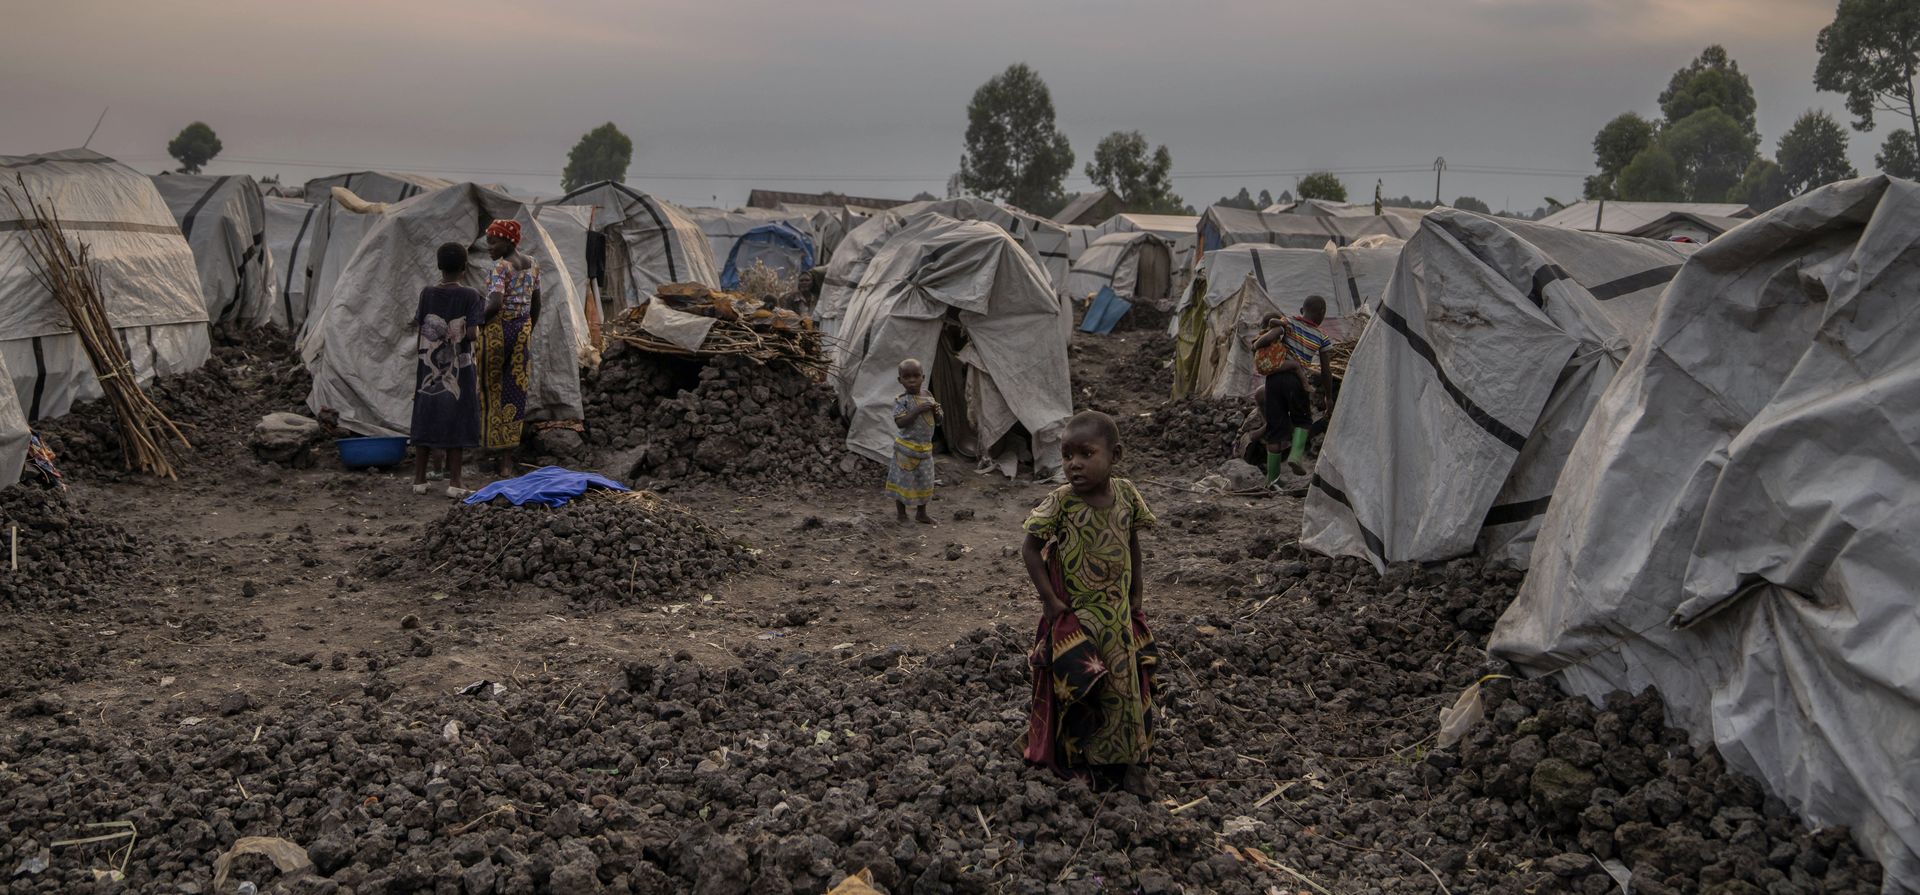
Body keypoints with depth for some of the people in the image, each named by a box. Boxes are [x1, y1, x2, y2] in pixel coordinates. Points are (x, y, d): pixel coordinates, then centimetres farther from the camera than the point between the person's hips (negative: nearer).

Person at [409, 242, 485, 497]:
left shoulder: (427, 294, 0)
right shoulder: (469, 296, -8)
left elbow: (419, 330, 1)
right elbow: (471, 334, -14)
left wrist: (418, 364, 12)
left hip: (428, 369, 3)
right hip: (458, 369, -3)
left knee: (425, 419, 9)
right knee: (455, 421, 1)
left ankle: (419, 479, 13)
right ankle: (454, 482, 0)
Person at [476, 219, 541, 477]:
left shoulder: (501, 268, -15)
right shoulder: (532, 265, 8)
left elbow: (494, 305, -26)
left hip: (497, 330, -6)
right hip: (522, 330, 6)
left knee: (490, 388, 11)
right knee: (514, 391, 5)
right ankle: (507, 460, 5)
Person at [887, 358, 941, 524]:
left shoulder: (927, 396, 4)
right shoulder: (901, 400, -13)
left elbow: (938, 420, 11)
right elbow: (900, 422, -23)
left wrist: (936, 410, -11)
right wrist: (917, 410, -29)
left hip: (925, 448, 6)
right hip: (906, 448, -6)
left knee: (925, 482, 13)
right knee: (903, 481, 5)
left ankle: (921, 513, 27)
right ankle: (901, 514, 20)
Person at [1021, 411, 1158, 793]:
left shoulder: (1126, 494, -7)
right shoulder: (1061, 502, -18)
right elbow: (1030, 550, -11)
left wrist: (1135, 590, 8)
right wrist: (1050, 600, -14)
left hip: (1119, 615, 4)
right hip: (1075, 618, -4)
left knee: (1128, 686, 12)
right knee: (1080, 690, 2)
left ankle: (1127, 762, 28)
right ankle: (1087, 762, 22)